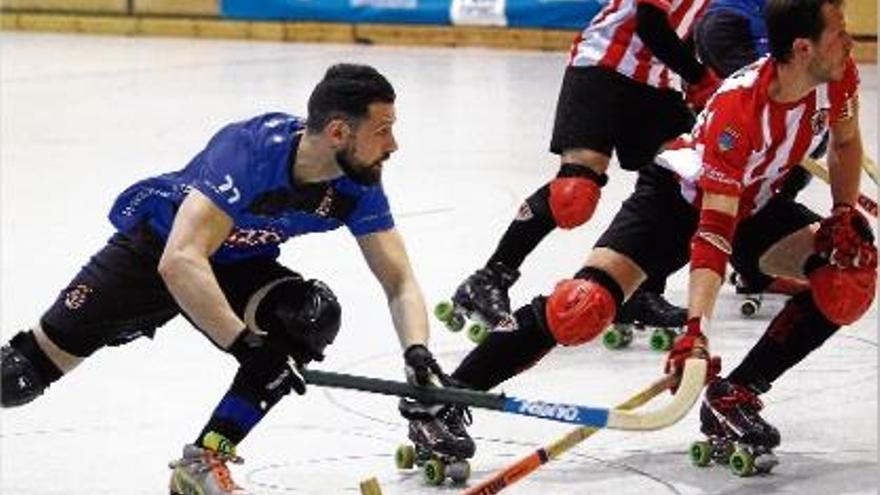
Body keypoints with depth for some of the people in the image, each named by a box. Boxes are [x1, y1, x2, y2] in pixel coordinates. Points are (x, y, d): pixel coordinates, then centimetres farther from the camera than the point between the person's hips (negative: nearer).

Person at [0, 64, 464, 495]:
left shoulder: (359, 185, -20)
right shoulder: (251, 149, -38)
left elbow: (400, 283, -15)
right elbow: (179, 263, -46)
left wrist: (417, 352, -35)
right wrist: (248, 346, -50)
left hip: (238, 267, 5)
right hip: (151, 249, -4)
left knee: (315, 316, -25)